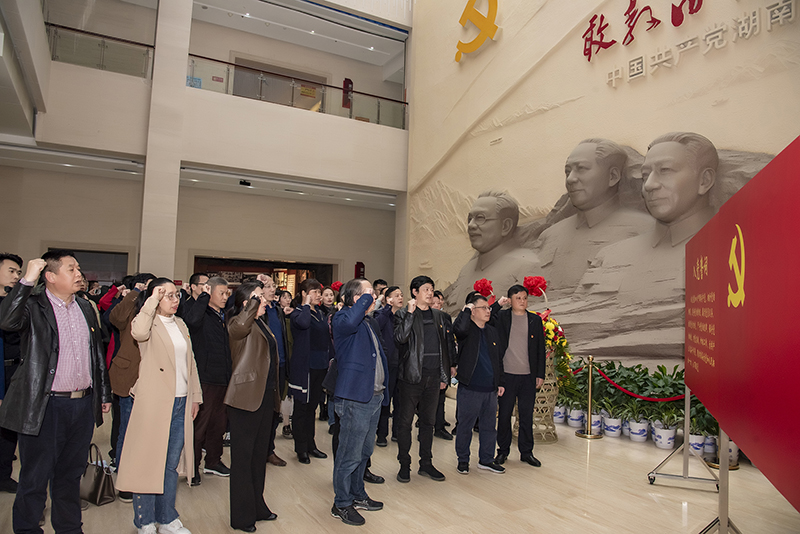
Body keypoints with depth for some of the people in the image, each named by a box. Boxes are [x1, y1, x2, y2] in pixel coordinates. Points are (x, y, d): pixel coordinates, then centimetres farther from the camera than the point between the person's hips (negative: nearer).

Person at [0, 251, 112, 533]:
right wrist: (27, 280, -29)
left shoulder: (86, 308, 10)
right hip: (45, 407, -5)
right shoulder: (33, 307, -7)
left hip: (84, 405, 6)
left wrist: (104, 394, 16)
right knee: (35, 478, 8)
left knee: (71, 474, 19)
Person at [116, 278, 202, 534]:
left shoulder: (180, 325, 14)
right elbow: (139, 332, -32)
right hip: (154, 403, -6)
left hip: (180, 403, 6)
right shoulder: (149, 323, -6)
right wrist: (152, 300, -22)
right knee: (149, 460, 5)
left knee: (172, 462, 14)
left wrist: (196, 396, 16)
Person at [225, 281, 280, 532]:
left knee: (260, 453, 18)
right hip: (246, 397, -9)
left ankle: (257, 506, 31)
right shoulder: (238, 322, -11)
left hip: (266, 397, 9)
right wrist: (254, 301, -26)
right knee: (243, 456, 2)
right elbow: (239, 327, -38)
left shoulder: (262, 323, 15)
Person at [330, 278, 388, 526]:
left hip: (373, 397, 9)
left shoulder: (366, 322, 17)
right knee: (349, 455, 2)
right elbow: (349, 321, -39)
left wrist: (383, 391, 22)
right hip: (355, 399, -9)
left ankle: (357, 495, 36)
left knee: (364, 451, 20)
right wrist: (366, 296, -25)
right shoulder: (342, 318, -12)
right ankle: (341, 504, 17)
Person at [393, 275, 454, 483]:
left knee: (428, 421, 14)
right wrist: (410, 313, -22)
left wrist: (445, 374, 12)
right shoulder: (403, 314, -3)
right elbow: (400, 338, -20)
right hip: (412, 376, -5)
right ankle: (404, 465, 17)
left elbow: (446, 345, 15)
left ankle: (426, 464, 26)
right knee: (406, 421, 3)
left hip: (433, 377, 5)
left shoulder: (439, 316, 13)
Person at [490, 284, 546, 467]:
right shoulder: (501, 317, 0)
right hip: (506, 375, -2)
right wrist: (498, 304, -13)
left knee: (527, 415, 10)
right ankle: (503, 451, 21)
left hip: (528, 376, 2)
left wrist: (540, 375, 5)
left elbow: (541, 349, 8)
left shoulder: (535, 320, 7)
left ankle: (526, 452, 23)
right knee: (504, 414, 7)